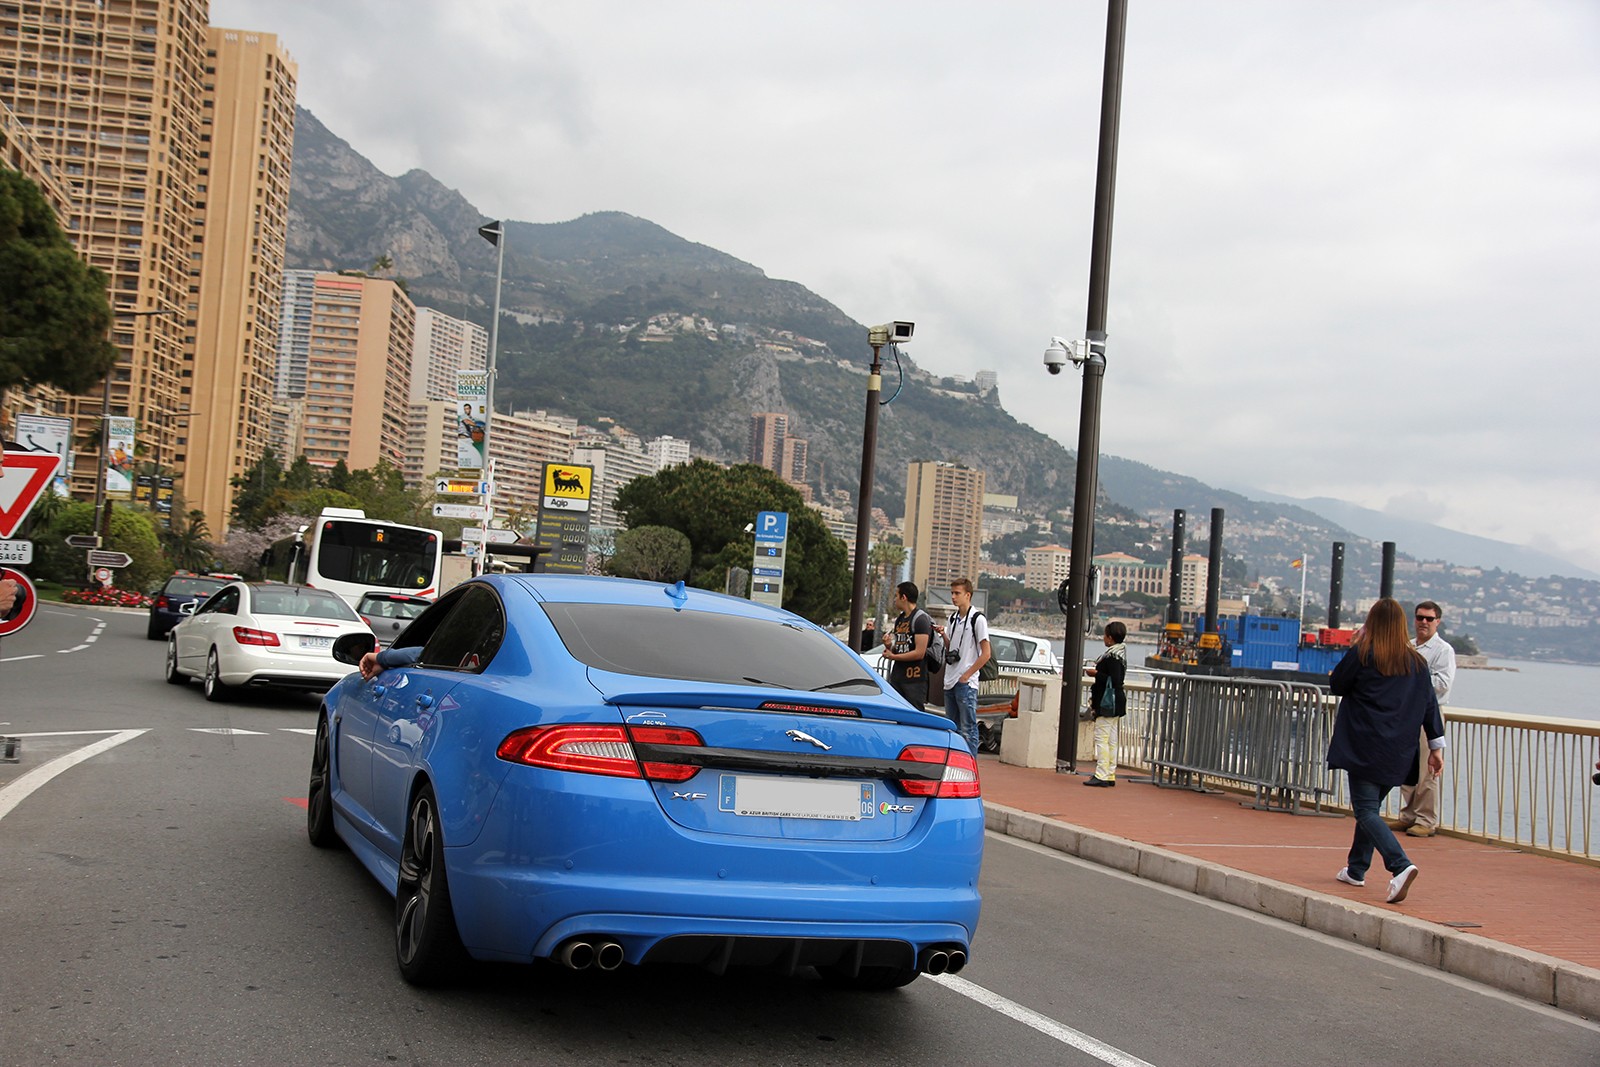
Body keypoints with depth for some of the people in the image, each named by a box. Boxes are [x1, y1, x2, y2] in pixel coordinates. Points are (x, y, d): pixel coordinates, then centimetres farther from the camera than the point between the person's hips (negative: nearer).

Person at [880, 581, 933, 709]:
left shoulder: (920, 619, -9)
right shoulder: (899, 619, 19)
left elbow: (919, 653, -17)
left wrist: (892, 656, -10)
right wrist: (888, 645, 1)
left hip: (915, 680, -8)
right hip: (896, 677, 8)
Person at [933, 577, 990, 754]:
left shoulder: (977, 619, -8)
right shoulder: (953, 619, 15)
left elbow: (985, 654, -10)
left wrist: (966, 675, -12)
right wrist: (943, 633, 3)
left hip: (966, 683, -8)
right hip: (949, 682, 8)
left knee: (968, 729, -7)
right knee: (952, 728, 13)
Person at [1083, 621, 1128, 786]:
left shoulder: (1112, 657, -17)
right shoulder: (1118, 653, 13)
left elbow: (1115, 680, -24)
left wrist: (1096, 674, -16)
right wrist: (1099, 670, 13)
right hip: (1114, 704, 11)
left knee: (1101, 738, -9)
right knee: (1111, 740, 12)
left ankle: (1101, 775, -9)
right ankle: (1110, 775, 17)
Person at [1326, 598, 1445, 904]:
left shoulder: (1361, 655, -9)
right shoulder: (1417, 663, 4)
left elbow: (1336, 686, 3)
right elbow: (1429, 705, 5)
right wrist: (1436, 746, 9)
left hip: (1365, 748, -5)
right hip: (1398, 753, 6)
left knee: (1366, 810, -6)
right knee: (1371, 806, 19)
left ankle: (1401, 865, -26)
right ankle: (1356, 869, 27)